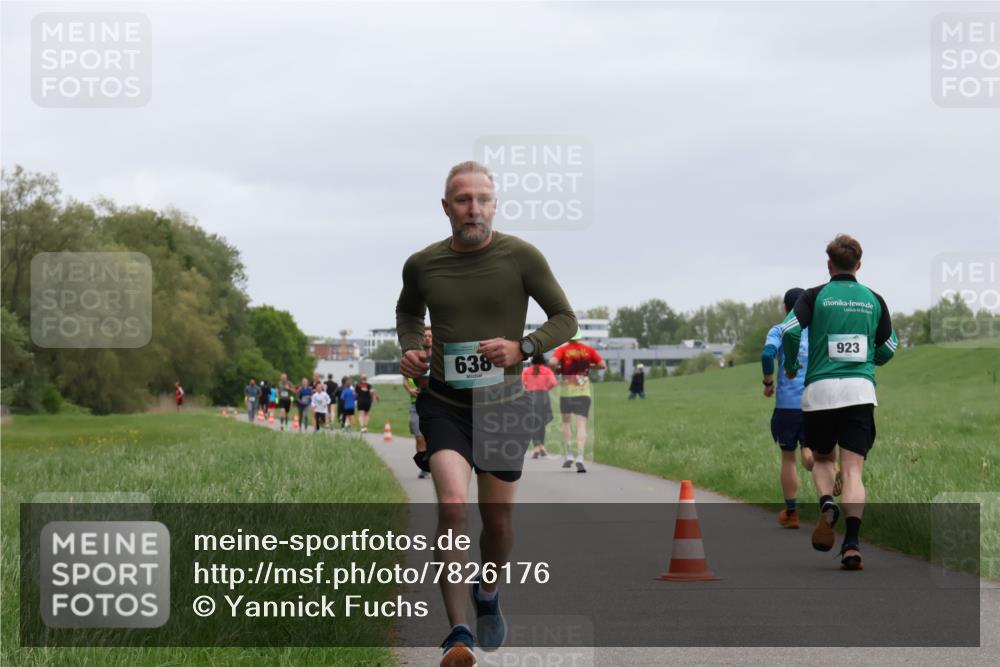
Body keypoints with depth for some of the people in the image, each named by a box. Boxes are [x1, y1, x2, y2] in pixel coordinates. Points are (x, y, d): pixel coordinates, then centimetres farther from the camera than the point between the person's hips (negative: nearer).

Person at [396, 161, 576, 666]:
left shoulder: (520, 257, -8)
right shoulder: (422, 265, -1)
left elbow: (565, 318, 0)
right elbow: (408, 313, 21)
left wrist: (522, 348, -17)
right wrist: (410, 349, 0)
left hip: (502, 402, 0)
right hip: (443, 402, 0)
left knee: (498, 519, 10)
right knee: (452, 505, -20)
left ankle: (487, 595, 43)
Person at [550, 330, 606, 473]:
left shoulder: (563, 350, -3)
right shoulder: (588, 350, 3)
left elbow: (552, 362, -20)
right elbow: (602, 365, 4)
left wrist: (558, 369, 2)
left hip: (566, 391, 0)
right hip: (583, 392, 1)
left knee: (565, 422, 18)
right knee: (581, 425, -4)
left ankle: (569, 456, 13)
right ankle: (580, 458, -19)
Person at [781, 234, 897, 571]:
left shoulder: (815, 296, 1)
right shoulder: (874, 300, 8)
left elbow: (789, 330, -12)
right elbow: (888, 349, 14)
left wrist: (790, 366, 7)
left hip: (820, 390, -1)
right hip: (861, 391, 1)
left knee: (822, 459, 20)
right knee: (853, 470, -1)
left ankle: (827, 505, -10)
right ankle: (852, 543, -17)